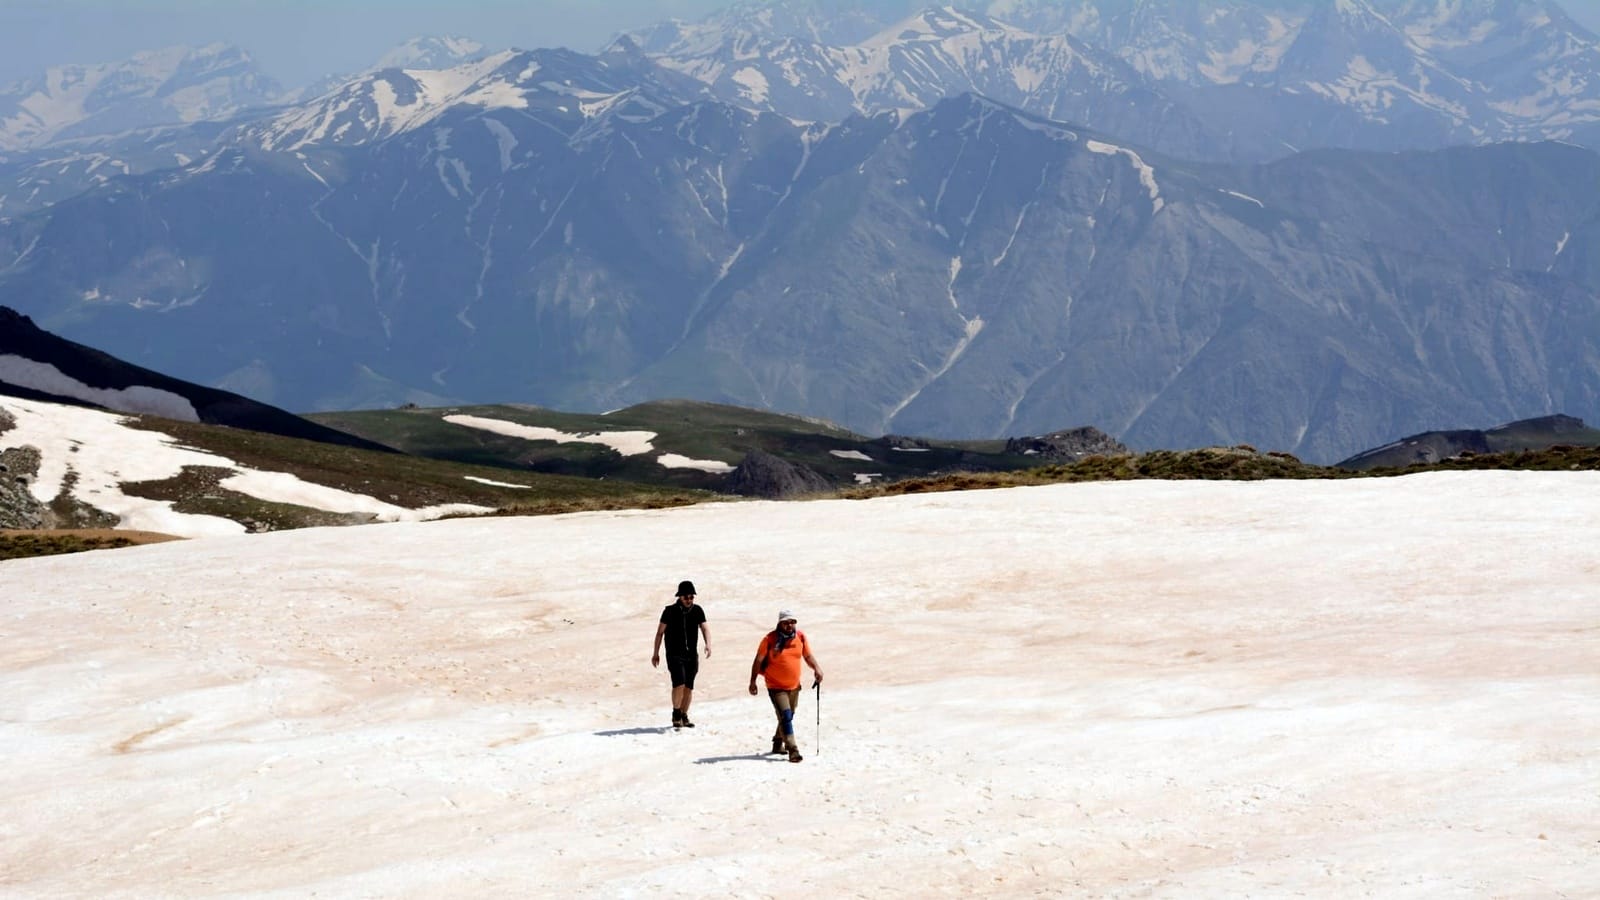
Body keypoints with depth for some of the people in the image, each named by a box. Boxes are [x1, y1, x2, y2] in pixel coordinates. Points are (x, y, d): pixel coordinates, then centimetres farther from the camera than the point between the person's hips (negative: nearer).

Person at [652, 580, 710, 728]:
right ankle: (676, 715, -5)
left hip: (691, 655, 4)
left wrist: (708, 644, -25)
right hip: (674, 654, -4)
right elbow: (660, 632, 1)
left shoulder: (697, 611, 3)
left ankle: (684, 716, 19)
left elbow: (704, 629, -6)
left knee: (689, 687, 6)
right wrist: (655, 653, 1)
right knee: (679, 683, -19)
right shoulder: (670, 611, -5)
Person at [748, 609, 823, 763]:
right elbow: (758, 661, -8)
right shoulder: (770, 639, -15)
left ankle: (778, 744, 39)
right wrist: (752, 682, -8)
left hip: (794, 686, 6)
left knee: (788, 716, 19)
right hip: (776, 687, -6)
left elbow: (808, 656, 9)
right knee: (785, 717, -16)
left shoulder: (800, 636, -2)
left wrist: (816, 669, -10)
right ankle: (793, 750, -17)